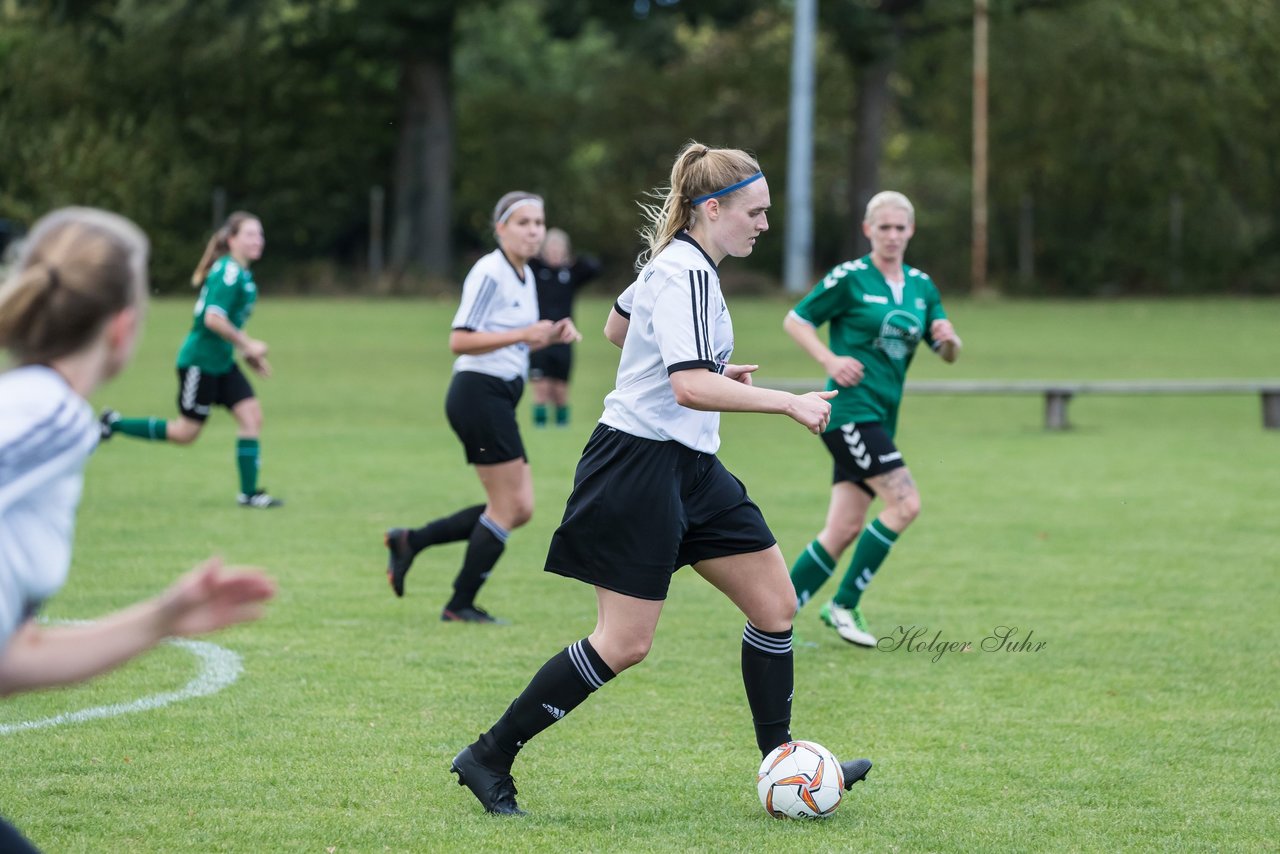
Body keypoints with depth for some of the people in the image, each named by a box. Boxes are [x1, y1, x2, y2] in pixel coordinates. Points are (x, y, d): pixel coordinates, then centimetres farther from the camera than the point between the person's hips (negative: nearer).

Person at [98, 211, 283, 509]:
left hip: (221, 361, 9)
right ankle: (114, 424, 13)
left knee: (251, 414, -3)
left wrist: (246, 351, 17)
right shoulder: (229, 272, -19)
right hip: (200, 359, -9)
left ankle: (249, 492, -2)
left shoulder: (241, 274, 12)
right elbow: (213, 318, -28)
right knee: (186, 432, -1)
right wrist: (247, 345, -19)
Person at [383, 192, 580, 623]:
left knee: (518, 508, 8)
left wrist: (551, 335, 6)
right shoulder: (490, 274, -14)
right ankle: (460, 605, 3)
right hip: (480, 396, -10)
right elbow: (459, 341, -19)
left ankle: (410, 540, 13)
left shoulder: (526, 276, 14)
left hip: (499, 400, 10)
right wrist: (523, 333, -25)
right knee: (510, 507, -6)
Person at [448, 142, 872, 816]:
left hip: (687, 467, 10)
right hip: (639, 464, -10)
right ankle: (488, 758, 3)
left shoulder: (677, 262, 12)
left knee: (775, 604, 6)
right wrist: (788, 403, -26)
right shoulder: (687, 274, -19)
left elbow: (618, 326, 29)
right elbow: (692, 388, -30)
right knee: (624, 643, -7)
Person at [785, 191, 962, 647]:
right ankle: (844, 604, -8)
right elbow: (795, 320, -1)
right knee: (905, 503, -18)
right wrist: (830, 360, -14)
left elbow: (948, 353, 17)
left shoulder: (921, 286, 13)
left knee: (844, 530, 2)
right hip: (850, 408, -7)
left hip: (881, 416, 7)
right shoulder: (850, 278, -5)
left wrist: (949, 338, -7)